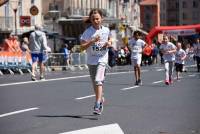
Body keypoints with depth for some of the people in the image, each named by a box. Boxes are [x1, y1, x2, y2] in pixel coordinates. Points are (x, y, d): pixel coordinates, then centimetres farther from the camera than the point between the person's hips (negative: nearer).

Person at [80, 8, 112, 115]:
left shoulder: (106, 30, 1)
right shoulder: (87, 32, -6)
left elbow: (109, 39, 22)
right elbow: (82, 47, -12)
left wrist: (109, 43, -1)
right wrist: (92, 41, -24)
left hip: (102, 59, -2)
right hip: (91, 61, 2)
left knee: (98, 81, -20)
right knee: (95, 83, 13)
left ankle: (97, 105, -21)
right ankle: (101, 99, 38)